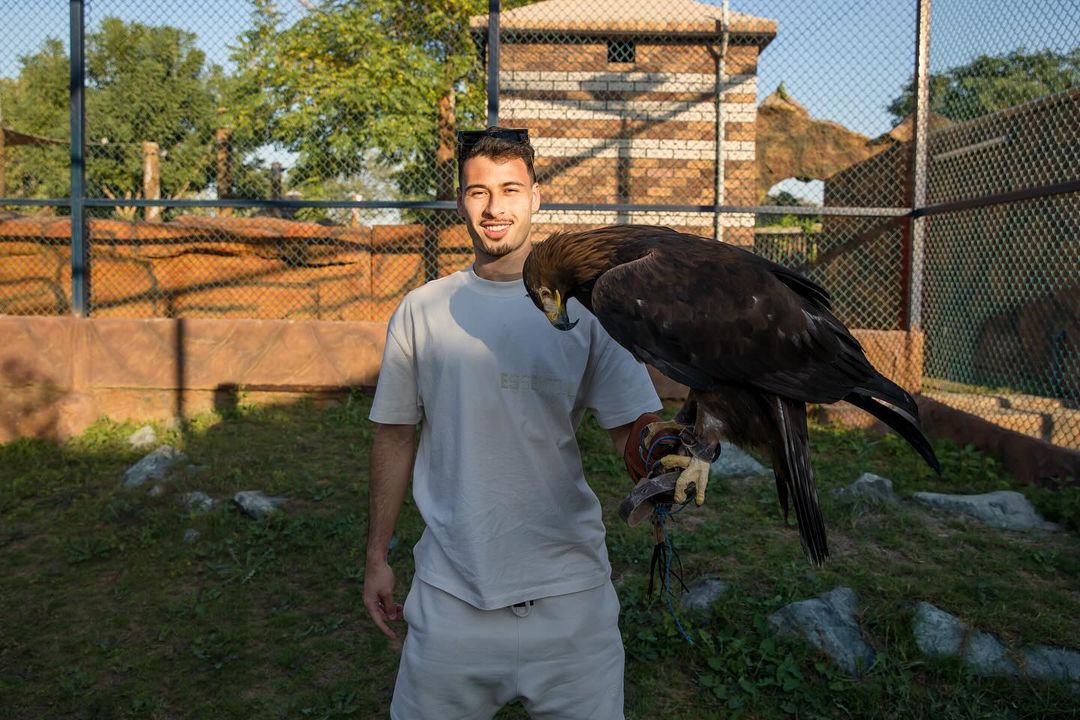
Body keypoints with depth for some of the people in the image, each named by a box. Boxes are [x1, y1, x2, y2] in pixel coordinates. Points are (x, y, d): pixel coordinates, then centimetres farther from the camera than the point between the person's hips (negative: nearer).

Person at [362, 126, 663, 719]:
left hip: (568, 588, -1)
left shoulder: (586, 307, -3)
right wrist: (377, 555, 10)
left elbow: (635, 429, -8)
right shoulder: (422, 310, 2)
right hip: (450, 589, 1)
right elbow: (395, 434, 8)